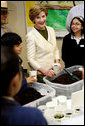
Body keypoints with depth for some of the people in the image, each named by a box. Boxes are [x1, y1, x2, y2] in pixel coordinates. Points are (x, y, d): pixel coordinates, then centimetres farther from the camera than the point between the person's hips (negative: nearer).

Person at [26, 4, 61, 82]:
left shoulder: (51, 30, 7)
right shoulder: (30, 35, -11)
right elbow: (31, 59, -14)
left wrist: (57, 62, 1)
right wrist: (45, 72, -24)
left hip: (54, 71, 5)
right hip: (40, 74, -5)